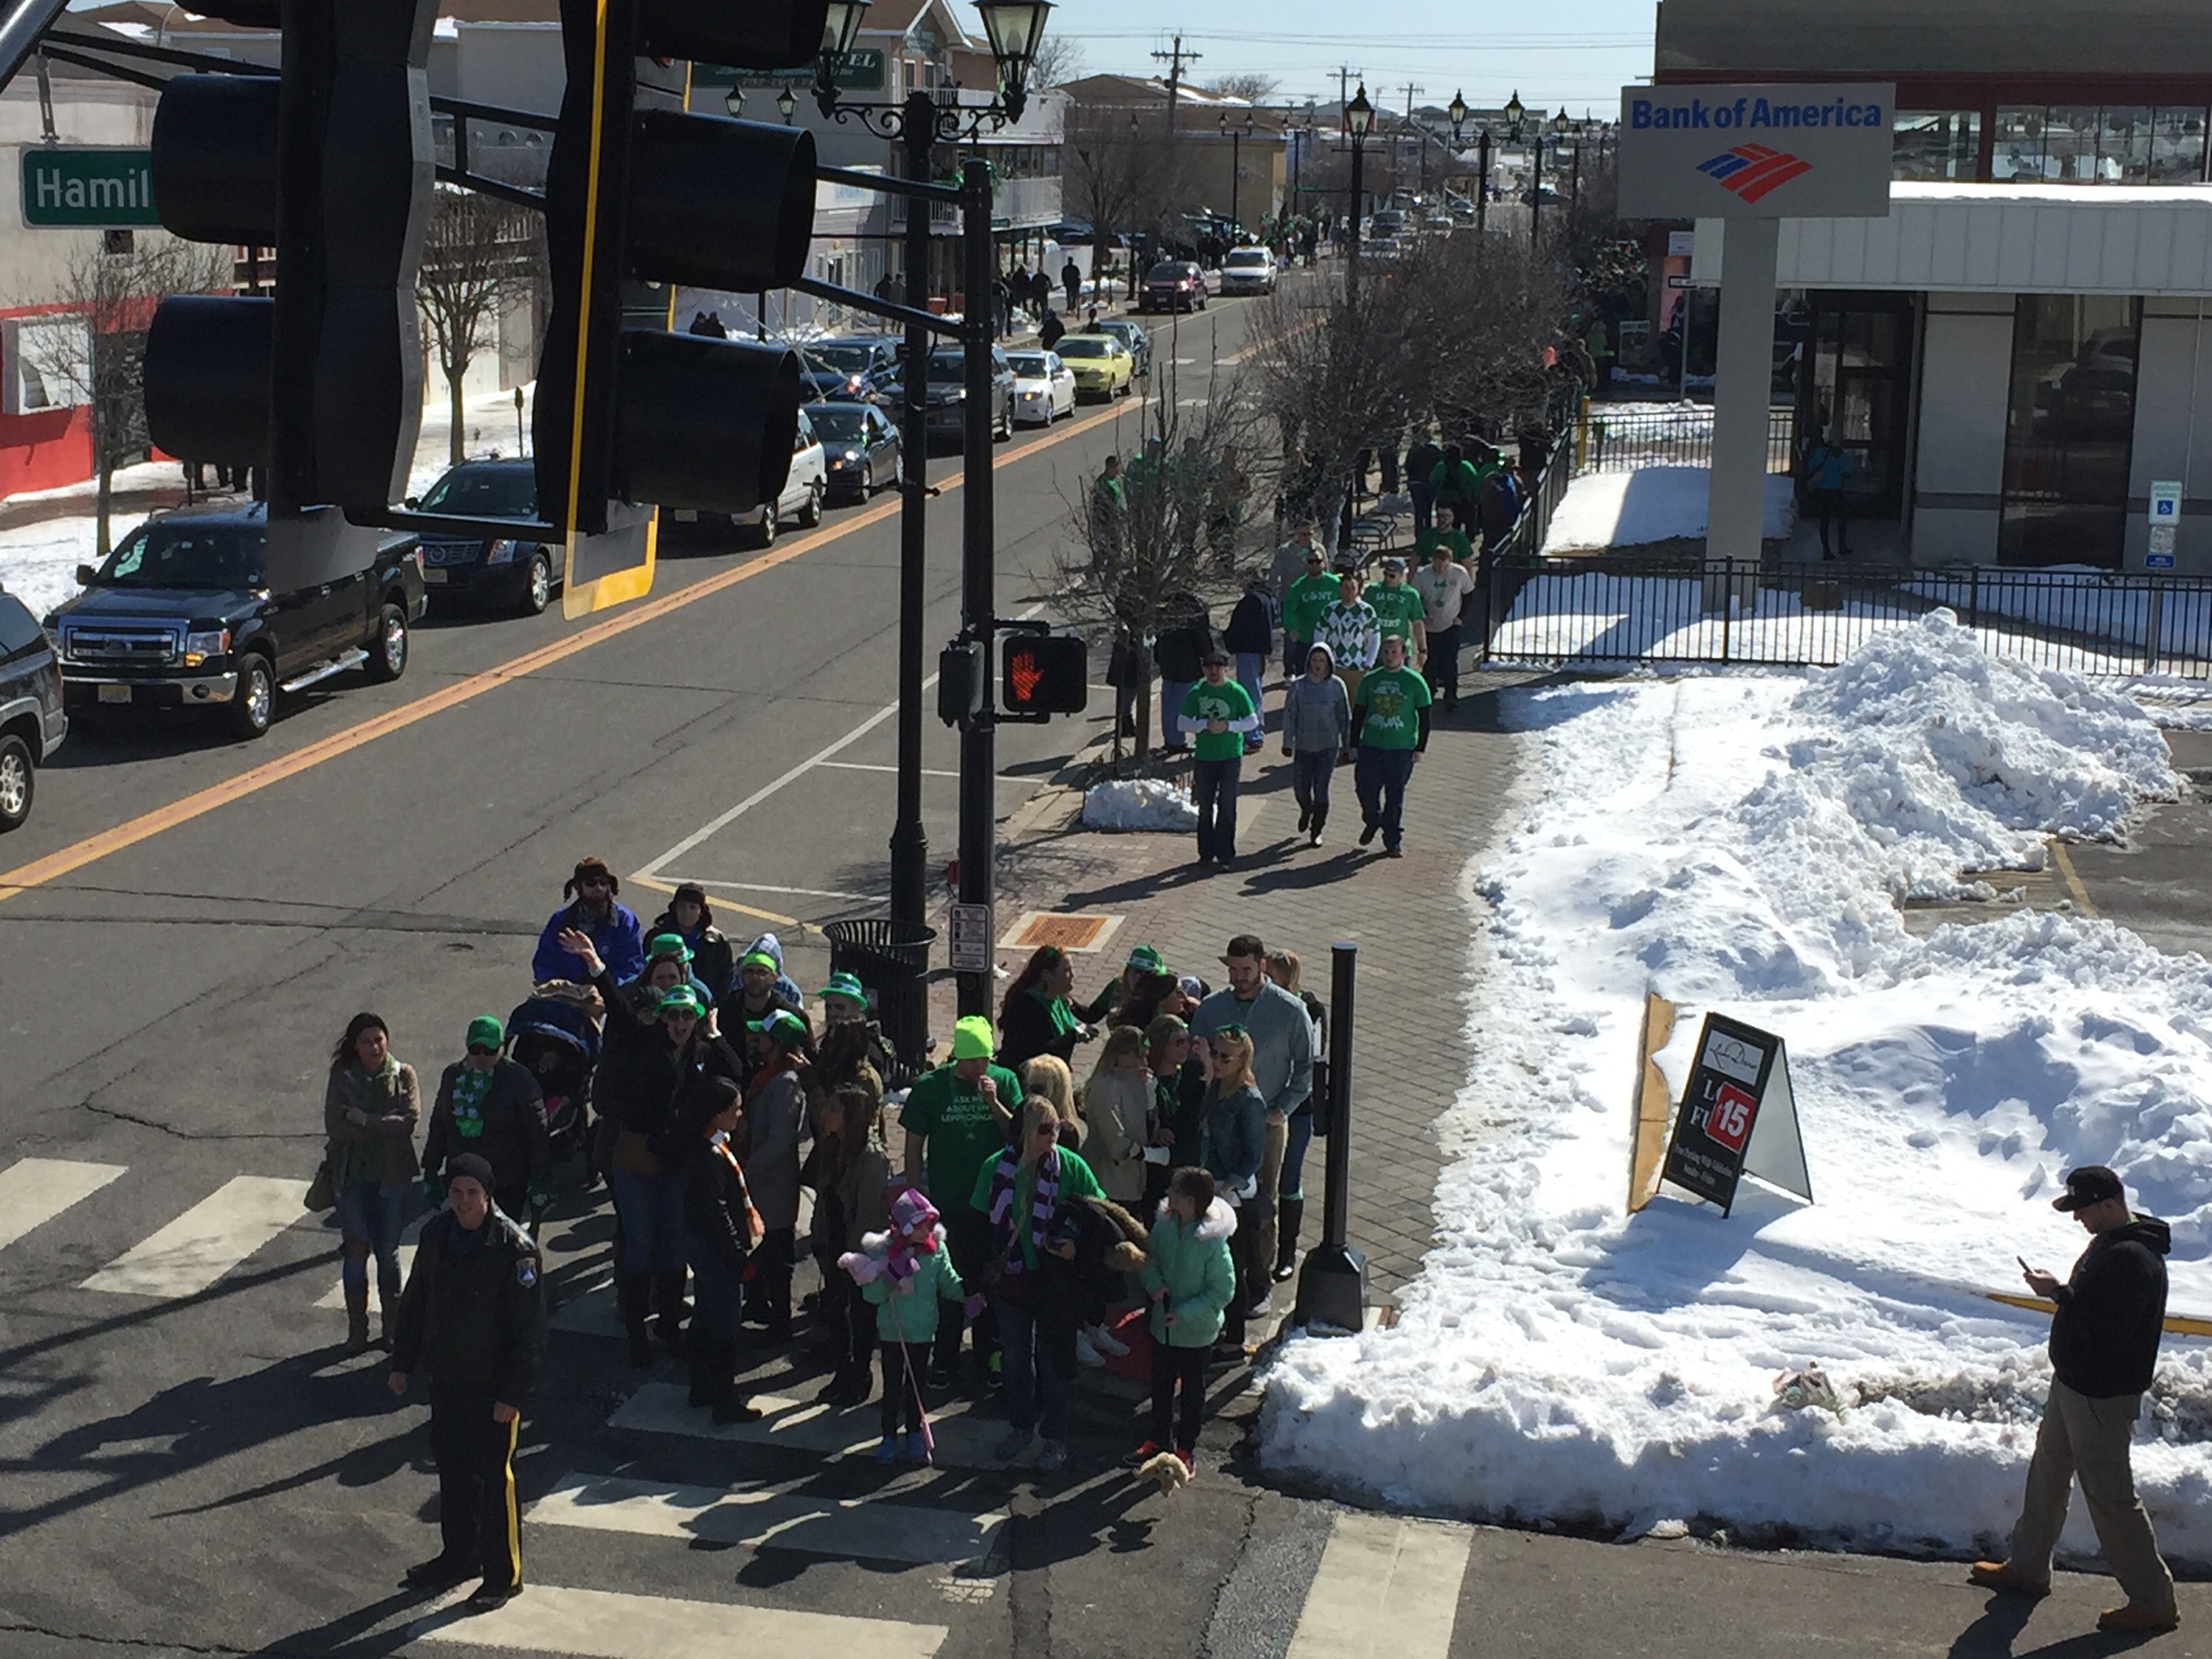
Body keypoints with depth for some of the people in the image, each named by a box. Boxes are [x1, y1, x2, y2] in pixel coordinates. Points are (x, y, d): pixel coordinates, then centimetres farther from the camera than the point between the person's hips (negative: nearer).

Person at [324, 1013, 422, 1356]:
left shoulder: (403, 1074, -1)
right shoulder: (342, 1078, -2)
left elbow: (410, 1120, -13)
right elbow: (335, 1127, -12)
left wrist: (364, 1120, -15)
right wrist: (384, 1127, -15)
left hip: (392, 1175, 0)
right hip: (352, 1175, 0)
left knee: (388, 1252, 8)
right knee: (356, 1251, 3)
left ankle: (391, 1327, 20)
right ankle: (357, 1330, 14)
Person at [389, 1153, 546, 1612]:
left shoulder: (514, 1248, -20)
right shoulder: (435, 1235, -1)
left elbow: (530, 1329, -17)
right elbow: (415, 1302, 12)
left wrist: (512, 1394, -18)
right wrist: (402, 1363, 12)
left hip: (493, 1385, -6)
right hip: (446, 1378, 6)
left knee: (495, 1479, 4)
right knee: (451, 1469, 18)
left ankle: (504, 1575, 17)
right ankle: (459, 1557, 36)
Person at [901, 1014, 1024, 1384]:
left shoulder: (1004, 1082, -2)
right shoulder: (929, 1087, -5)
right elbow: (914, 1147, 1)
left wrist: (994, 1103, -18)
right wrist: (916, 1198, -2)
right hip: (946, 1204, -1)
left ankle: (989, 1357, 24)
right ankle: (944, 1360, 22)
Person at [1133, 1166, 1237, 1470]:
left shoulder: (1212, 1242, -27)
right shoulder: (1164, 1227, -11)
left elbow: (1223, 1291, -20)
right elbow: (1149, 1261, 6)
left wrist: (1184, 1313, -23)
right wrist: (1154, 1284, -15)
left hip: (1196, 1331, -5)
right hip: (1163, 1326, 5)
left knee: (1193, 1390, 16)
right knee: (1161, 1385, 21)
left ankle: (1186, 1448, 33)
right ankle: (1158, 1441, 41)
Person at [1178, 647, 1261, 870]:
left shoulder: (1237, 692, -3)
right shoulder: (1196, 693, 1)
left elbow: (1253, 722, 1)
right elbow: (1183, 723, 0)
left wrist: (1229, 726, -15)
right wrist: (1205, 725, -17)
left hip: (1230, 757, -2)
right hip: (1204, 757, 2)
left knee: (1227, 807, -3)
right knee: (1205, 808, 9)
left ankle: (1225, 854, 5)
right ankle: (1206, 853, 19)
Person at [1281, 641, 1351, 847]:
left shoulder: (1336, 686, -2)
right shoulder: (1298, 686, -2)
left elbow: (1344, 717, 5)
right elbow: (1289, 715, 1)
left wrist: (1347, 743, 6)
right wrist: (1287, 743, -2)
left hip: (1328, 746, -1)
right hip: (1303, 745, 1)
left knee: (1321, 788, -1)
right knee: (1300, 787, 2)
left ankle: (1317, 831, 13)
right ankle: (1306, 810, 37)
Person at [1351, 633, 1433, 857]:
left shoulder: (1415, 683, -1)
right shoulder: (1370, 680, 6)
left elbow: (1424, 718, 2)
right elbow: (1358, 715, 11)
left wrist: (1419, 748, -4)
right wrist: (1354, 745, 7)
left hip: (1401, 749, -2)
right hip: (1370, 746, 2)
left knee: (1395, 797, 3)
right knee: (1366, 789, -2)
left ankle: (1392, 843, 14)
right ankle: (1372, 822, 29)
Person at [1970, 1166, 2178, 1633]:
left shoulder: (2132, 1259, -27)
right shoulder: (2109, 1243, 6)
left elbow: (2106, 1327, -32)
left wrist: (2059, 1294, -24)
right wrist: (2062, 1293, 5)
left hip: (2103, 1397, -11)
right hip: (2073, 1383, 11)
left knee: (2110, 1494, -3)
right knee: (2048, 1471, 22)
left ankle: (2154, 1602, 8)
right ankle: (2028, 1566, 37)